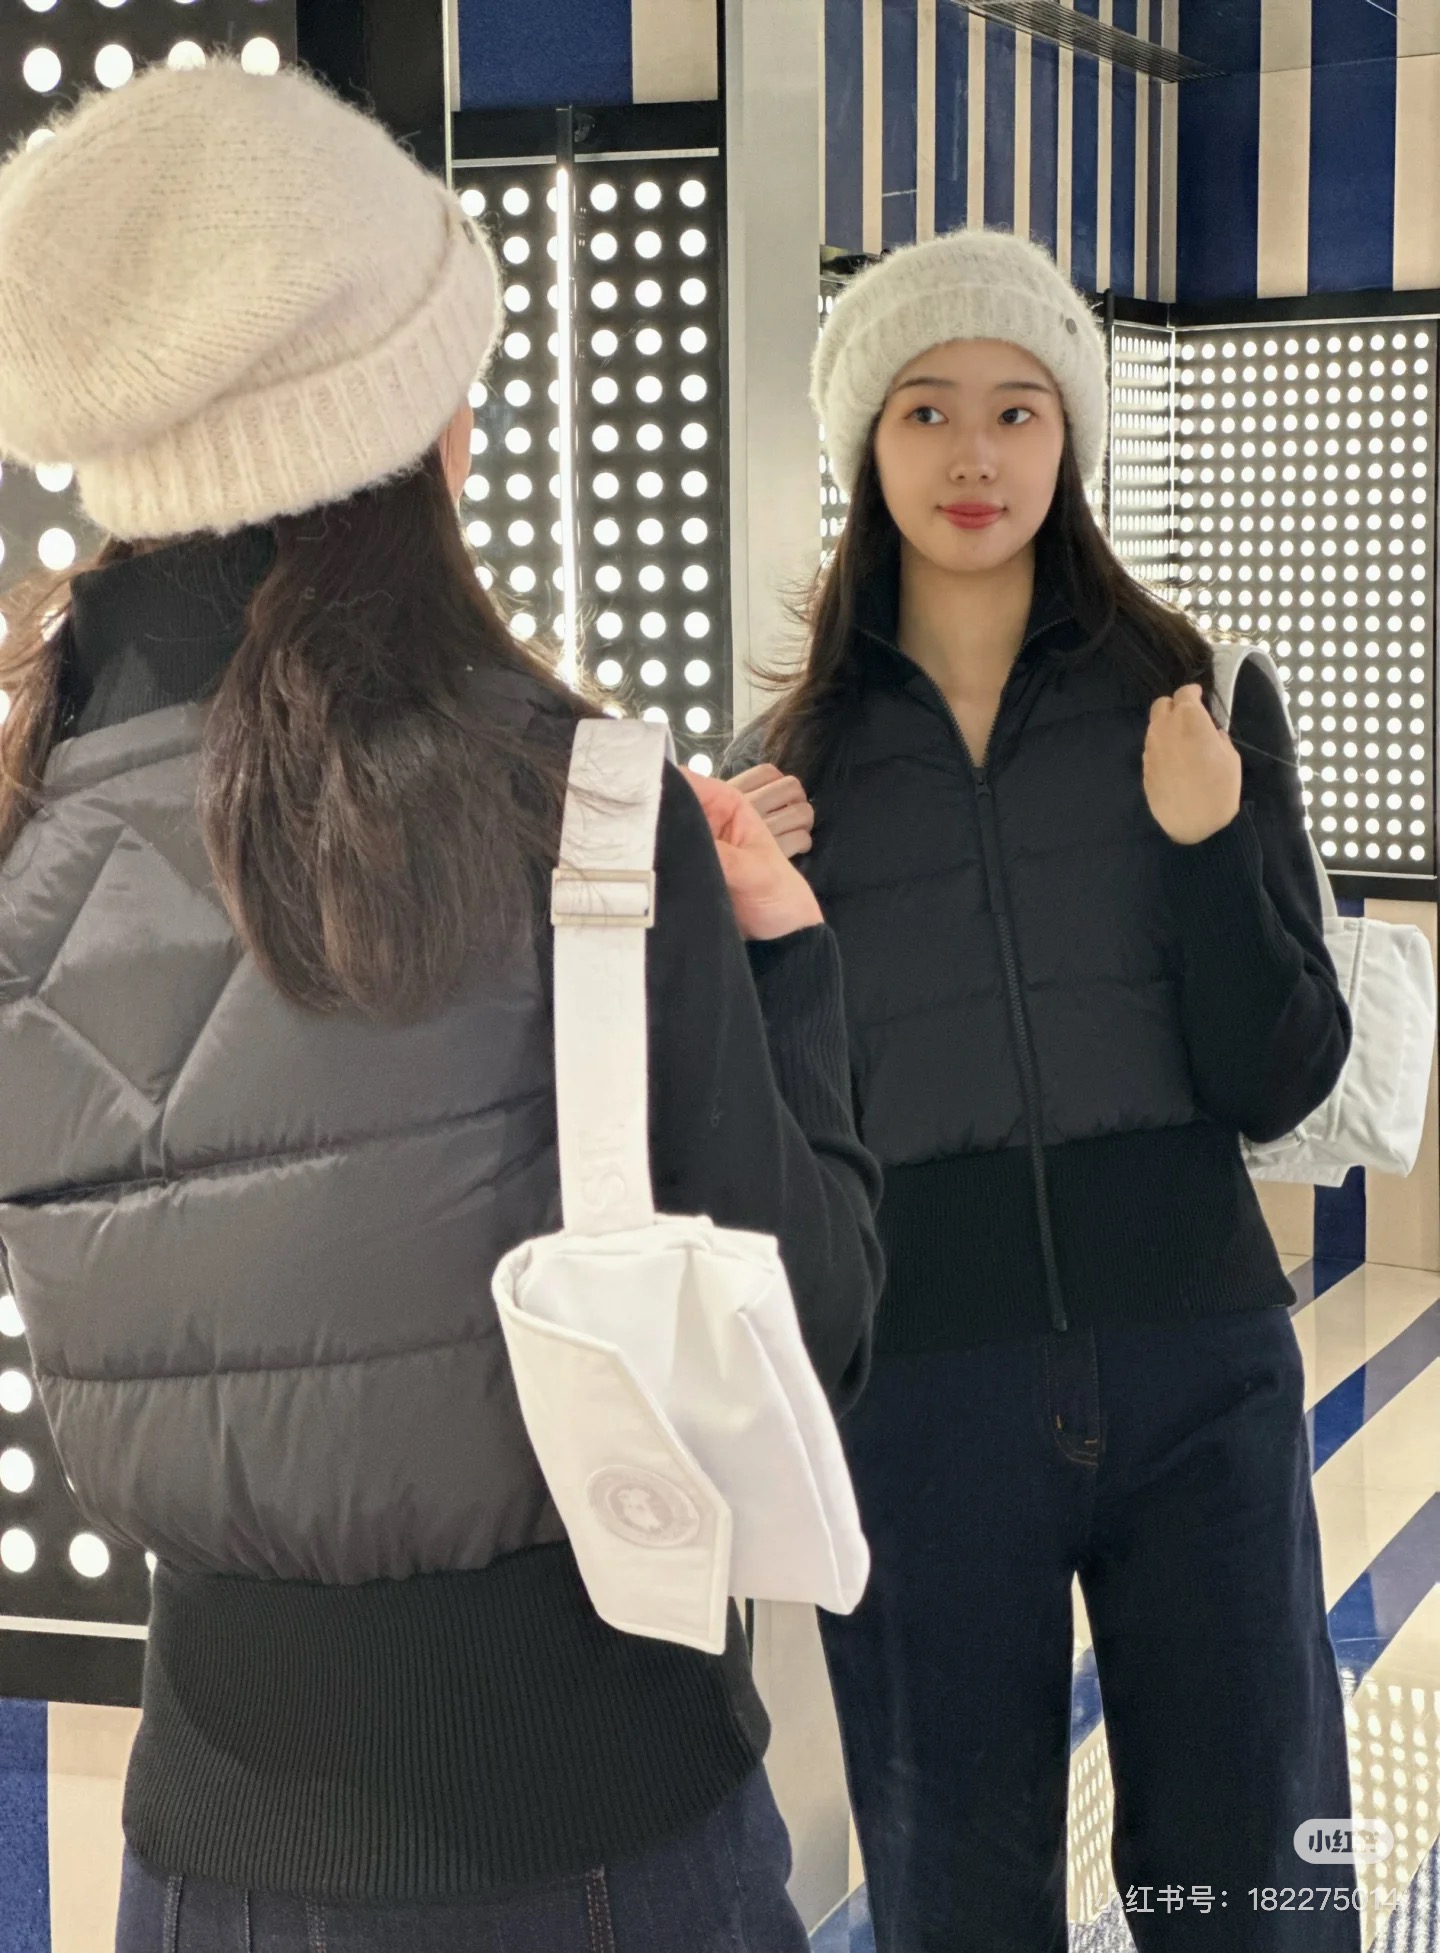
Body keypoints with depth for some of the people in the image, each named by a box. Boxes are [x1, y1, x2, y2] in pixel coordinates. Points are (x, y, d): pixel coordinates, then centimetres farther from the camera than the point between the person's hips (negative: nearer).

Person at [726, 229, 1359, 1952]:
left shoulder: (1195, 701, 3)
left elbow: (1278, 1085, -1)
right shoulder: (791, 763, 5)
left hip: (1192, 1369, 0)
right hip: (914, 1382, 1)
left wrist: (1209, 847, -16)